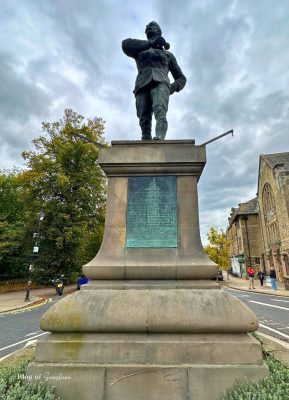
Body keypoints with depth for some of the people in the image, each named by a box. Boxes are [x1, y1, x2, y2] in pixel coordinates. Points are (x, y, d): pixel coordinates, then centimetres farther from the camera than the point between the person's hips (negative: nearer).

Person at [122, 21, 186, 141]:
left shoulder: (168, 54, 34)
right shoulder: (140, 50, 34)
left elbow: (181, 78, 28)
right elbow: (126, 44, 11)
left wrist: (174, 86, 3)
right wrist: (150, 43, 1)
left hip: (160, 82, -1)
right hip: (142, 85, 1)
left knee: (160, 111, -32)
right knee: (144, 121, -20)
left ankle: (159, 139, -54)